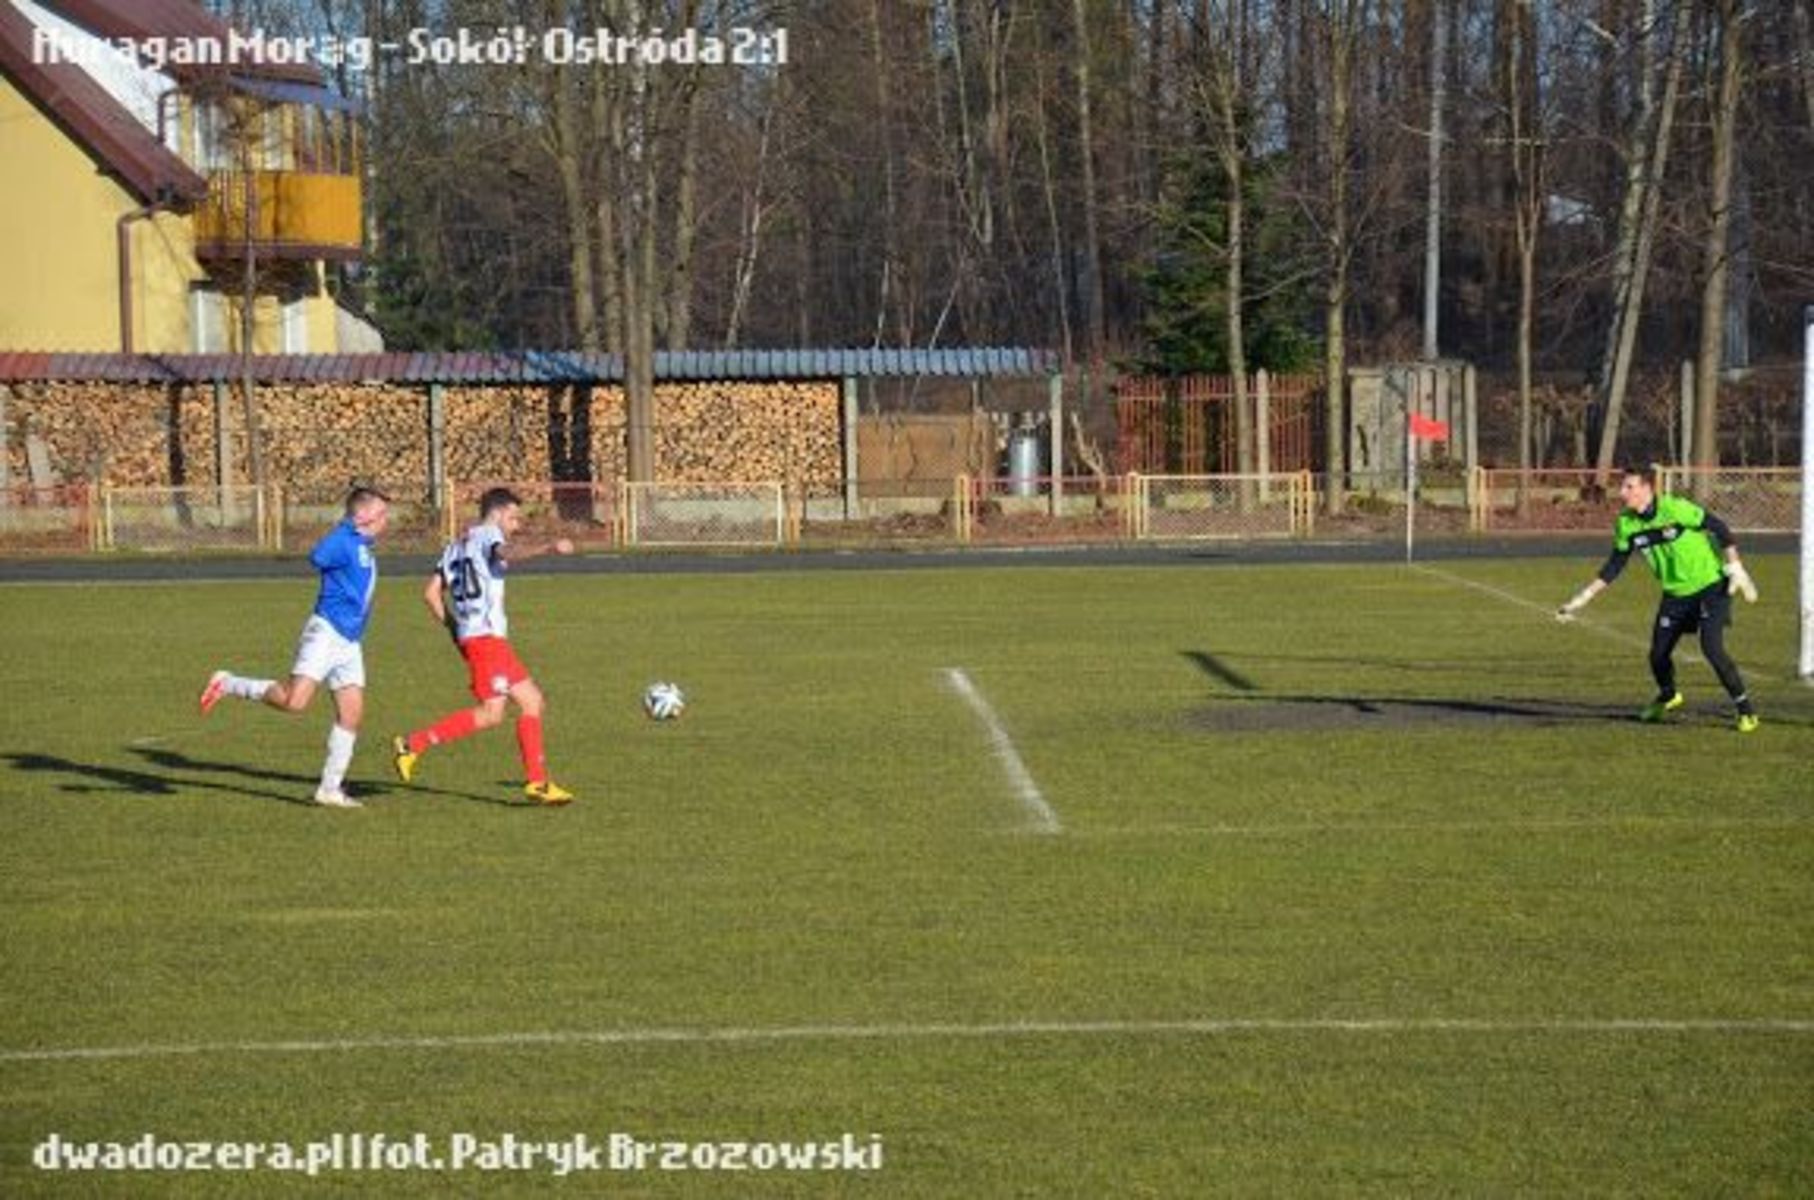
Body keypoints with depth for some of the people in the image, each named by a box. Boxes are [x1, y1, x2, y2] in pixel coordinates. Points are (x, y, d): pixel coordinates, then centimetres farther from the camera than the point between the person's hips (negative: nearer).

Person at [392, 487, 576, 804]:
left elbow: (431, 593, 18)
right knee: (491, 713, -14)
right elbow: (509, 553, -26)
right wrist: (548, 548, -39)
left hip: (469, 635, 10)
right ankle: (414, 744, -11)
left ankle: (538, 782, 6)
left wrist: (454, 628, 22)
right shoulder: (487, 535, -1)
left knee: (532, 702, 10)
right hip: (486, 635, -10)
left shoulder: (456, 546, 24)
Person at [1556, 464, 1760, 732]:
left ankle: (1746, 710, -7)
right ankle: (1668, 697, 40)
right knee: (1658, 654, 6)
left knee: (1712, 647, -21)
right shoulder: (1626, 524, -6)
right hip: (1675, 593, 6)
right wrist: (1584, 597, 0)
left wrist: (1736, 570, -15)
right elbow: (1614, 565, 5)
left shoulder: (1675, 509, -24)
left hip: (1710, 586, -6)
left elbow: (1718, 527, -14)